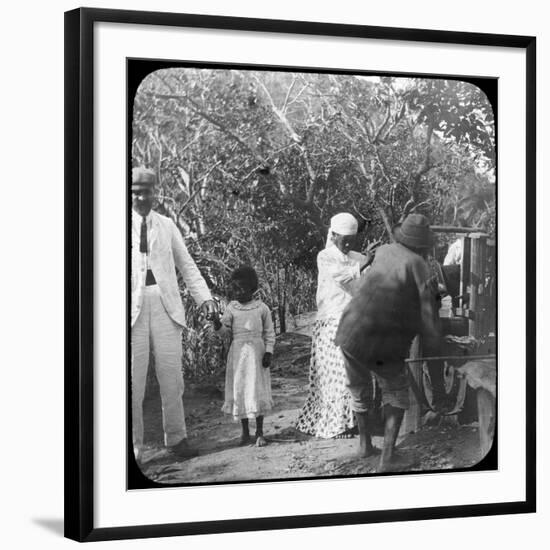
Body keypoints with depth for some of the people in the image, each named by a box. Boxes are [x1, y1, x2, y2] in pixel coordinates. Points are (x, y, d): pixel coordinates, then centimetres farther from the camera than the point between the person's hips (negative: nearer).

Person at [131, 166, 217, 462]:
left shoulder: (166, 225, 15)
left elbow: (187, 265, 17)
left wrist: (204, 298, 6)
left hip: (165, 305, 2)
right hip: (133, 305, -2)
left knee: (171, 376, 2)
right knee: (133, 379, -3)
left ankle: (175, 437, 14)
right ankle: (133, 445, 5)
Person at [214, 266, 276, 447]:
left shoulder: (261, 308, 0)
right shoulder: (231, 308, 3)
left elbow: (269, 332, 4)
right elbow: (226, 330, 1)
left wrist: (268, 352, -4)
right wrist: (218, 325, -21)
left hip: (256, 353, -1)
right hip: (238, 353, 1)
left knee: (257, 390, 0)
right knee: (239, 390, 4)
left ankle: (259, 432, 9)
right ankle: (245, 431, 16)